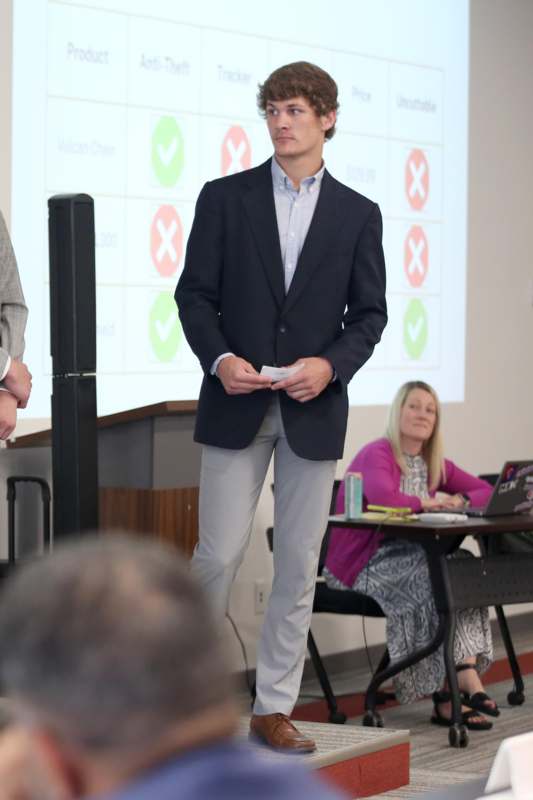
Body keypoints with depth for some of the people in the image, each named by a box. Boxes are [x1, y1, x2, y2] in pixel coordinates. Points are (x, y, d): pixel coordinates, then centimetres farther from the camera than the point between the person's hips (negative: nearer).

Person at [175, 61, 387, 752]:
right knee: (219, 554, -5)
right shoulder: (225, 198, 4)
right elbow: (194, 293, 3)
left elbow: (369, 312, 7)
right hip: (237, 406, -1)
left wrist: (331, 364, -11)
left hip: (314, 410, 2)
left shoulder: (358, 214, 7)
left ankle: (274, 707, 13)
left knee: (298, 567, 4)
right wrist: (218, 359, -14)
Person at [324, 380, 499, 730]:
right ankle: (467, 683, -27)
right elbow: (382, 498, -30)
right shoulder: (377, 454, -9)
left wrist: (459, 500, -5)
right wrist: (425, 502, -14)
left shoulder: (435, 464, 14)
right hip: (362, 564, -7)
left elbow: (484, 490, 17)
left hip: (407, 558, 7)